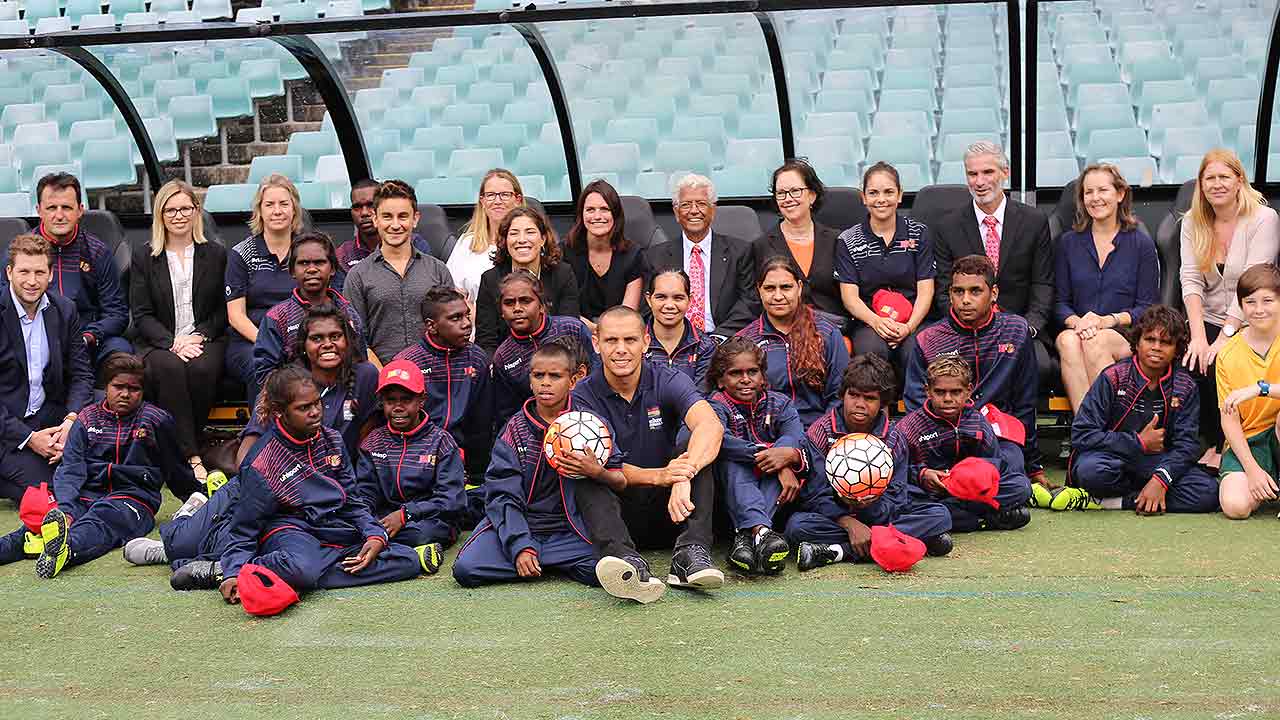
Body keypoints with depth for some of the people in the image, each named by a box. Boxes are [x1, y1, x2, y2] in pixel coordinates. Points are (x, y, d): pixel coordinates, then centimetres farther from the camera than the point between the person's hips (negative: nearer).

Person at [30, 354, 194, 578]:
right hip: (87, 494, 4)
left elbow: (177, 469, 22)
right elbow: (71, 469, 4)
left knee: (101, 518, -40)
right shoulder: (87, 418, 15)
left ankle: (68, 547, -70)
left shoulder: (156, 420, 10)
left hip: (134, 495, -4)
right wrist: (65, 509, -13)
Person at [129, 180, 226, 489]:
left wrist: (199, 336, -8)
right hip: (158, 344, 0)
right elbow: (142, 315, 4)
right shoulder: (143, 259, 12)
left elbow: (223, 310, 11)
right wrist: (172, 342, -14)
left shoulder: (216, 255, 14)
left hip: (205, 340, 0)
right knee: (170, 369, -35)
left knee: (202, 369, -35)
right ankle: (190, 457, -36)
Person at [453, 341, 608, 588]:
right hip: (518, 525, 1)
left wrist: (597, 472, -20)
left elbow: (621, 480, 4)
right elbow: (502, 493, -3)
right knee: (465, 570, -22)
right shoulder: (516, 429, 5)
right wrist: (520, 546, -17)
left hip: (568, 532, 0)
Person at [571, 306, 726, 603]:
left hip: (668, 510, 1)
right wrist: (658, 476, -38)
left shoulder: (667, 382, -6)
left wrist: (684, 477, -45)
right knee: (588, 478, -28)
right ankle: (627, 562, -52)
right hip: (617, 509, -1)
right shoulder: (583, 396, -6)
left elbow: (712, 426, -25)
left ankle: (691, 554, -36)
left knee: (694, 448, -21)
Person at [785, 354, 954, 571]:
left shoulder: (893, 439, -3)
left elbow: (894, 501, -12)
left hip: (878, 514, 3)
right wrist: (850, 524, -31)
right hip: (835, 516, -3)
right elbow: (815, 495, -16)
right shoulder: (820, 432, -9)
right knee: (798, 525, -33)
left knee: (940, 516, -19)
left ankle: (840, 551, -31)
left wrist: (869, 506, -35)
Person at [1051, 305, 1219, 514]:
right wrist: (1139, 443, -12)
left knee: (1209, 492, -24)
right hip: (1113, 457, -4)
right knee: (1091, 469, -40)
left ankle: (1105, 501, -22)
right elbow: (1081, 434, -15)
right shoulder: (1113, 377, -7)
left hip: (1157, 462, 4)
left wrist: (1160, 479, -26)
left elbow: (1187, 443, -8)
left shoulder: (1185, 387, 2)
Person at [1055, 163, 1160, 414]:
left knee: (1096, 343, -36)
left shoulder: (1141, 244, 8)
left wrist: (1108, 320, -13)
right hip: (1076, 329, 2)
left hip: (1125, 335, -2)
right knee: (1068, 340, -34)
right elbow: (1061, 301, 12)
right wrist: (1075, 321, -11)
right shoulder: (1069, 242, 15)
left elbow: (1147, 307, 3)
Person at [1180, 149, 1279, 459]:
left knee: (1217, 366, -30)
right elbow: (1190, 280, -4)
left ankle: (1221, 448, -6)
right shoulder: (1193, 222, 8)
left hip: (1249, 324, -3)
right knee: (1188, 361, -26)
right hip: (1208, 320, 4)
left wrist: (1224, 339, -23)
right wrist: (1198, 336, -20)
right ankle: (1212, 442, -6)